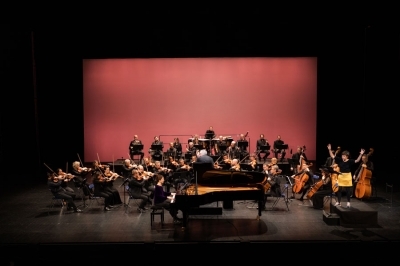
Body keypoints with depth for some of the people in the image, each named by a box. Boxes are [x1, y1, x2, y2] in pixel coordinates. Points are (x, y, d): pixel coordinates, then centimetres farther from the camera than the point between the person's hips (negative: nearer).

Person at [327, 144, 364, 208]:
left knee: (348, 190, 6)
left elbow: (357, 160, -21)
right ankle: (339, 202, 18)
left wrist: (361, 154, -30)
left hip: (347, 177, -3)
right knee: (339, 189, 8)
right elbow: (332, 156, 1)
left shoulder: (350, 161, -10)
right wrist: (329, 149, -7)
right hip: (340, 176, 3)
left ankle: (348, 202, 17)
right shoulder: (339, 160, -3)